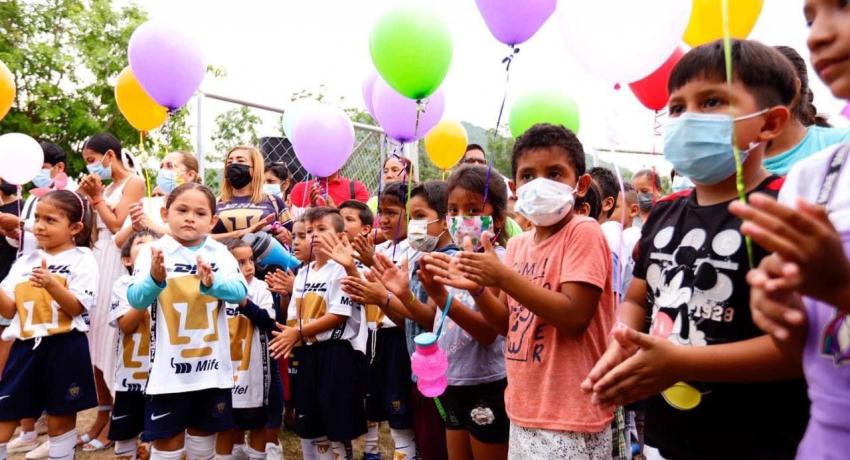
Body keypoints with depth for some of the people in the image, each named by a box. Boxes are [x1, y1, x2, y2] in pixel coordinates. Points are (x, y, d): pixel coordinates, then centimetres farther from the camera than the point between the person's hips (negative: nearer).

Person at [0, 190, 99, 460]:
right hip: (26, 345, 5)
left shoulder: (81, 259, -4)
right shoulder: (24, 261, 10)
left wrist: (51, 284, -27)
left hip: (65, 347, -5)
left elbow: (77, 308, -12)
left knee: (60, 418, 7)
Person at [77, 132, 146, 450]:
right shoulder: (107, 186, 19)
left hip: (117, 262, -8)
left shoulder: (135, 182, -4)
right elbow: (98, 230, 15)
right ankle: (102, 414, 17)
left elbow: (119, 226, -12)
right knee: (96, 337, 8)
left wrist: (97, 197, -5)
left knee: (112, 337, -5)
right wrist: (91, 198, 8)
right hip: (98, 259, 8)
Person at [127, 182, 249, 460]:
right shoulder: (152, 252, -7)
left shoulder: (219, 253, 0)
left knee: (204, 432, 19)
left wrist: (212, 283, -35)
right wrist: (156, 279, -38)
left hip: (212, 364, 3)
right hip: (169, 366, -2)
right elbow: (136, 300, -18)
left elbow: (240, 291, -15)